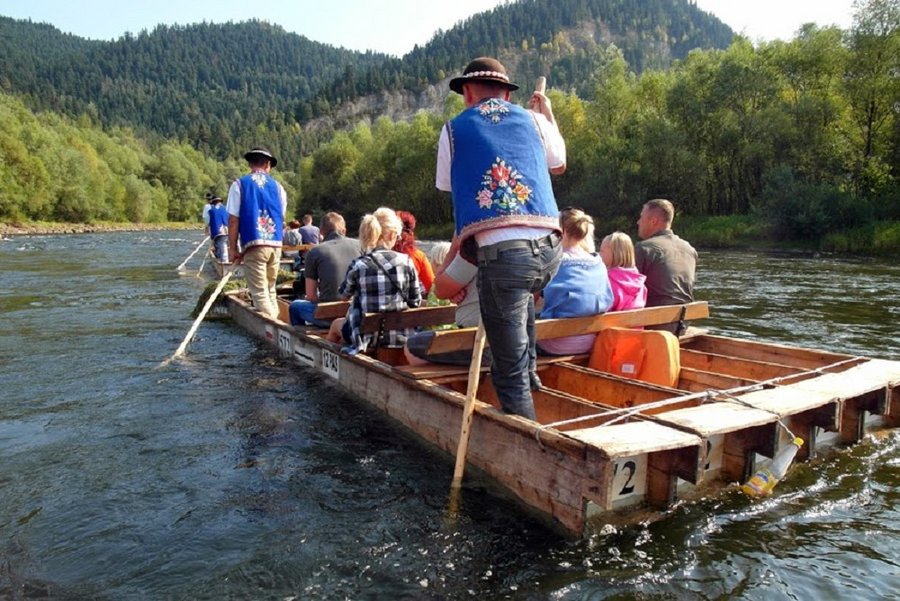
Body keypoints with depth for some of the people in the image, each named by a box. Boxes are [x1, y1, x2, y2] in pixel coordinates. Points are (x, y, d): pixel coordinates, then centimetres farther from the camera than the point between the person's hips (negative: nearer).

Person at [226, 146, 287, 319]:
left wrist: (233, 248, 3)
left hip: (254, 245, -4)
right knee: (270, 289, 19)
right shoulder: (277, 186, 10)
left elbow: (233, 220, -4)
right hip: (275, 245, 4)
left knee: (259, 293, -1)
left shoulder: (239, 184, 0)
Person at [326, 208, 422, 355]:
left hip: (367, 338, -3)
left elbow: (345, 294, 3)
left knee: (336, 324, 32)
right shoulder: (406, 261, -10)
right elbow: (416, 301, -2)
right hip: (401, 336, 3)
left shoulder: (359, 265, -14)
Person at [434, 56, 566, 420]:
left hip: (501, 255, -4)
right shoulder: (534, 120, 17)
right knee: (523, 293, 40)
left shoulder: (454, 130, 11)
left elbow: (447, 186, 17)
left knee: (510, 374, 4)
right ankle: (530, 372, 40)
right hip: (549, 248, 5)